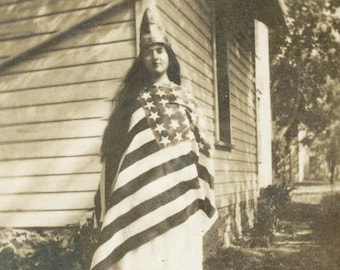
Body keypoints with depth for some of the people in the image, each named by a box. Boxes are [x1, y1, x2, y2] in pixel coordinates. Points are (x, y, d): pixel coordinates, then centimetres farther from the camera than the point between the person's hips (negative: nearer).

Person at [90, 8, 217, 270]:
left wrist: (199, 190, 7)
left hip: (179, 186, 2)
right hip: (142, 184, -2)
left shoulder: (184, 96, 16)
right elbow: (113, 142, 5)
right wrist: (111, 195, -3)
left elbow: (197, 143, 15)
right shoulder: (132, 96, 10)